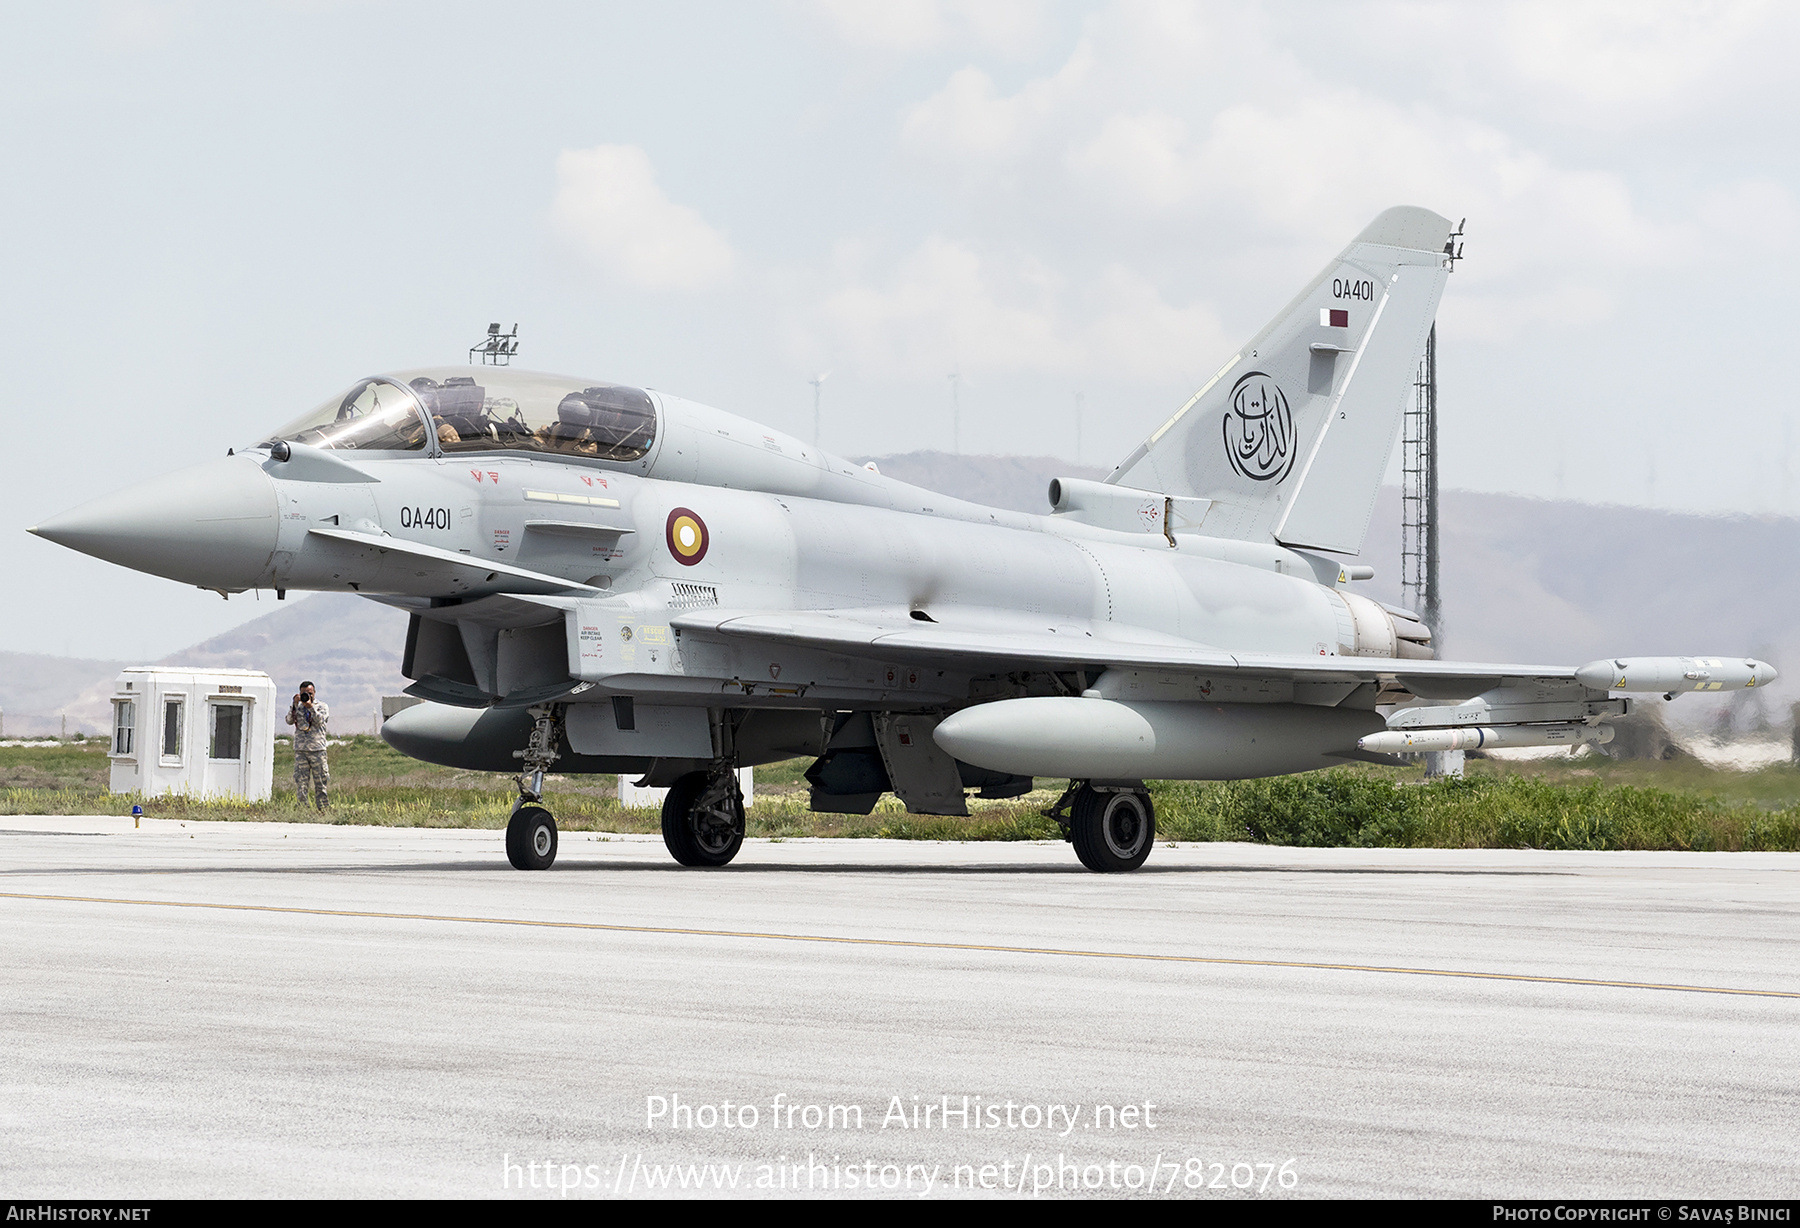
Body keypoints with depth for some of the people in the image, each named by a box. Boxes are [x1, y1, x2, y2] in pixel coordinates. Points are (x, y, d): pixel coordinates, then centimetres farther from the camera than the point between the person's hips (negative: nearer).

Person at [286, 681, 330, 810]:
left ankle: (323, 808, 3)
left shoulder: (322, 707, 8)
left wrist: (311, 707, -19)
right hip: (300, 750, 1)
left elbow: (319, 720, -9)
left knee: (320, 782, -1)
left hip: (317, 750, -1)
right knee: (301, 782, -3)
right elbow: (290, 721, -2)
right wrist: (295, 705, -11)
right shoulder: (297, 707, 13)